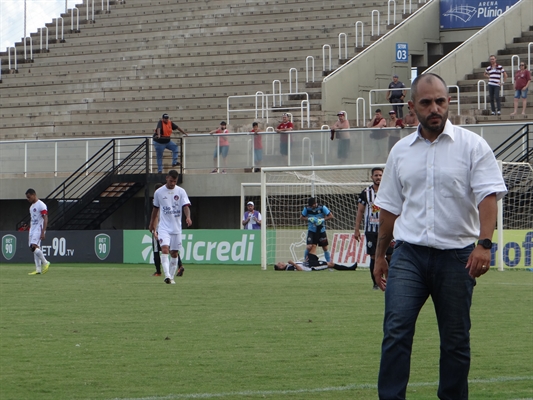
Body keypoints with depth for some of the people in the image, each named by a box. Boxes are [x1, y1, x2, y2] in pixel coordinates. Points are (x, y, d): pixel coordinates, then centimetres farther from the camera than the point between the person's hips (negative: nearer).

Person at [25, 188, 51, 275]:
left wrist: (43, 232, -23)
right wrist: (29, 233, 21)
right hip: (32, 229, 9)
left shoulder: (41, 205, -10)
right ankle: (38, 269, 4)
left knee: (34, 247, -22)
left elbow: (45, 219, -16)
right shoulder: (31, 206, 18)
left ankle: (45, 262, -9)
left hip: (39, 229, -9)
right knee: (34, 248, 4)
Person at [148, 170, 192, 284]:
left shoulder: (181, 192, 2)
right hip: (163, 227, -1)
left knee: (174, 253, 6)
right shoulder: (159, 192, 3)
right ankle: (167, 275, -29)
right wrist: (152, 224, 23)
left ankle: (171, 276, 19)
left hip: (176, 227, 1)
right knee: (164, 249, -20)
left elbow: (186, 206, -7)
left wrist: (188, 217, -27)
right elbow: (155, 208, 16)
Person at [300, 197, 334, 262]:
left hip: (321, 230, 0)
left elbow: (331, 216, -8)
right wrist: (309, 219, -16)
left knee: (325, 248, 6)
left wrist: (322, 219, -22)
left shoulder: (322, 208, -12)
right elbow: (301, 217, 3)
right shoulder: (307, 209, -8)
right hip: (311, 231, 0)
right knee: (309, 247, -15)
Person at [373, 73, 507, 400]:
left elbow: (488, 195, -10)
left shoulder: (472, 146, -1)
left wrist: (484, 243, -23)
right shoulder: (401, 151, 11)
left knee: (456, 340, 5)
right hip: (408, 254, 2)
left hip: (456, 256, -2)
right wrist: (380, 255, 20)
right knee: (396, 330, -12)